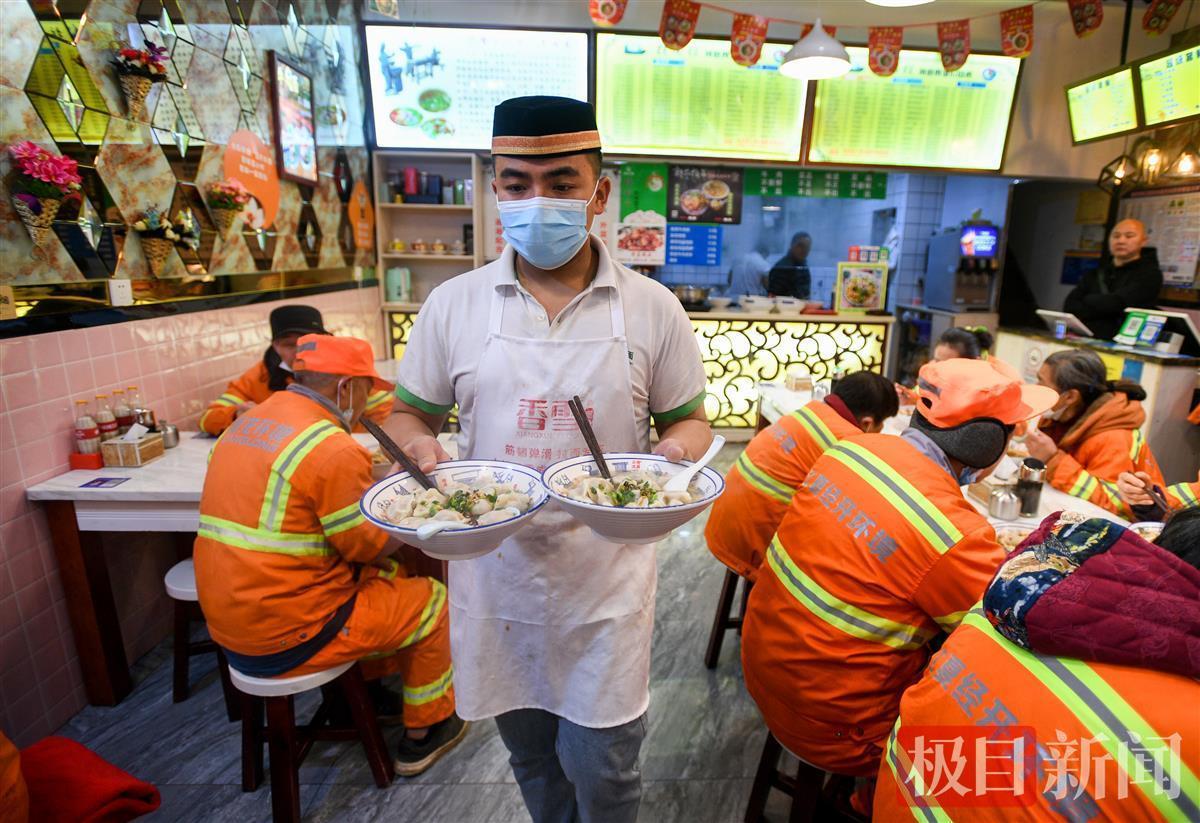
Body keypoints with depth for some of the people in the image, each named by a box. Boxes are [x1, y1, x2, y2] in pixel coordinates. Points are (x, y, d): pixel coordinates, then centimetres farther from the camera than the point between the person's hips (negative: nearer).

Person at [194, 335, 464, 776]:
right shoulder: (333, 449, -24)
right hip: (286, 639, -9)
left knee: (380, 576, 25)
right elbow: (376, 544, -15)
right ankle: (424, 733, 23)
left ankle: (371, 689, 41)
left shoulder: (248, 423, 5)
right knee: (432, 600, 7)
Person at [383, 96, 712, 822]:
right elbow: (411, 413, 6)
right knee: (529, 752, 23)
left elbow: (687, 419, 4)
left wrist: (676, 451, -19)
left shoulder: (653, 308, -4)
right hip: (493, 569, 2)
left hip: (606, 576, -1)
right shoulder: (453, 304, -2)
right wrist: (415, 446, -16)